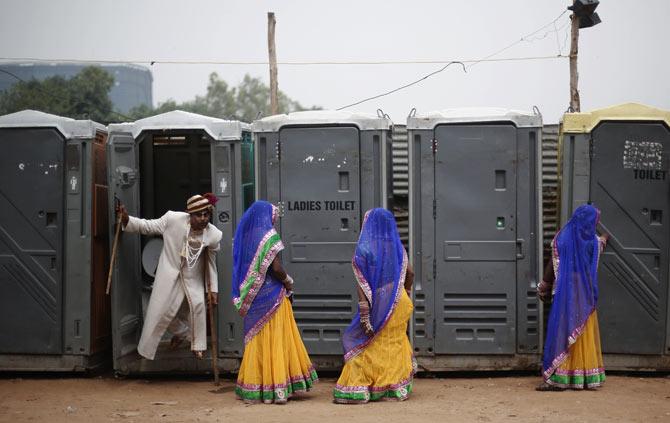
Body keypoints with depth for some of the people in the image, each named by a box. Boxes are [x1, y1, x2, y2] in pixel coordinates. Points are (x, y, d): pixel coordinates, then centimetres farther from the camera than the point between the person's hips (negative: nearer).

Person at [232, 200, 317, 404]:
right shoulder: (269, 237, -12)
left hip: (252, 298, 6)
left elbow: (244, 269, 10)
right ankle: (277, 389, 0)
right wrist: (288, 282, -1)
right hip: (272, 296, -6)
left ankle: (254, 388, 15)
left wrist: (248, 295, 15)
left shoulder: (245, 237, 7)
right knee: (276, 340, 0)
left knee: (257, 340, 12)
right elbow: (276, 268, -17)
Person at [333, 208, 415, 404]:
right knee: (396, 344, 15)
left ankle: (358, 389, 3)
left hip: (377, 305, -4)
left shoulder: (364, 249, -11)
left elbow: (362, 283, -16)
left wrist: (364, 315, -17)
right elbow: (410, 273, 10)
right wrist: (405, 293, 29)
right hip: (398, 305, 4)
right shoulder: (397, 247, 3)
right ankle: (397, 388, 19)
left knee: (364, 344, 5)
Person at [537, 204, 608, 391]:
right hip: (585, 297, 2)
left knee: (561, 332, -2)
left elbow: (553, 266, -3)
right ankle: (586, 376, 16)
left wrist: (544, 288, 9)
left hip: (565, 295, -2)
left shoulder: (561, 238, -8)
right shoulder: (594, 241, -1)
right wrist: (604, 239, 49)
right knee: (585, 335, 11)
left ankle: (558, 378, -6)